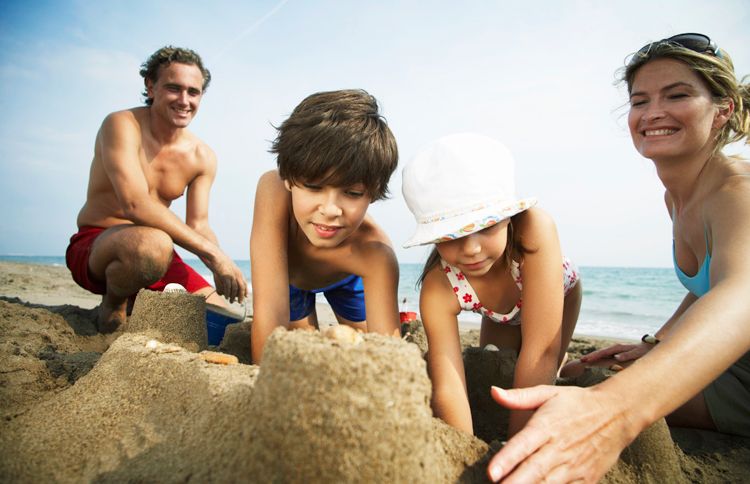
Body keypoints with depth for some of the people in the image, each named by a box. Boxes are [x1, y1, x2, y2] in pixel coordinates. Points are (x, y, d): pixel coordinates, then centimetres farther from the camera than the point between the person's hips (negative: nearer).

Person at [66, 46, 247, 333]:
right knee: (154, 243, -40)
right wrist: (214, 253, -33)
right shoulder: (122, 125, -15)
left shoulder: (203, 157, 2)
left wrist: (222, 267, -21)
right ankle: (113, 305, -6)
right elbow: (135, 205, -29)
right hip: (94, 245, -6)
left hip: (153, 252, 6)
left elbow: (198, 226, 1)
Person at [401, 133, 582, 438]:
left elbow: (542, 350, -46)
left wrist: (517, 443, -42)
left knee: (540, 380, -10)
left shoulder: (536, 229, -48)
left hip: (559, 294, -1)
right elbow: (447, 386, -41)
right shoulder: (438, 290, -39)